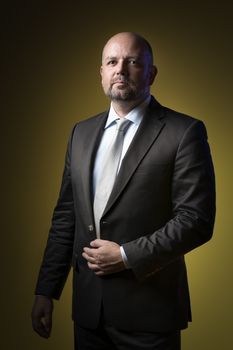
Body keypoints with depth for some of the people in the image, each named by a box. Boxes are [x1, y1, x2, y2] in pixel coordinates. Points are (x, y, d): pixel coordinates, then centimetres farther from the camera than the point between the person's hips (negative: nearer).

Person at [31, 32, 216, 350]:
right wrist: (46, 290, 7)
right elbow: (65, 215, 9)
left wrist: (126, 256, -14)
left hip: (148, 310, -4)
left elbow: (197, 219, -13)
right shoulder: (82, 132, 9)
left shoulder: (184, 132, -8)